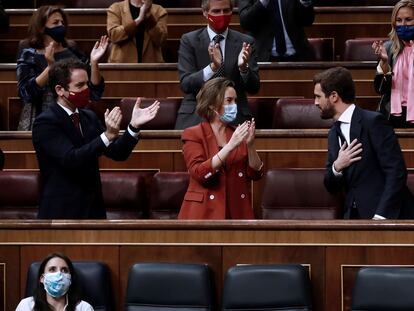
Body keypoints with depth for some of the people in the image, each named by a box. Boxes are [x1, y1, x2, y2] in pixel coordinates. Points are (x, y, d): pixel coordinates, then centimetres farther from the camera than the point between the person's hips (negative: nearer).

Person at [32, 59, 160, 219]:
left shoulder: (89, 117, 10)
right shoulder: (45, 122, -12)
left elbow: (117, 153, 5)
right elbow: (71, 159, -25)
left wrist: (134, 125, -11)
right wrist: (107, 135, -33)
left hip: (94, 208, 7)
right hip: (61, 212, -6)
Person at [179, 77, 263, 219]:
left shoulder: (237, 134, 11)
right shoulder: (193, 134, -1)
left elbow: (256, 174, 5)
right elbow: (199, 174, -15)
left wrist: (250, 145, -10)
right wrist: (230, 146, -20)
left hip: (237, 212, 3)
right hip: (205, 212, -3)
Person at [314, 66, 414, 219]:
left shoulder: (374, 121, -8)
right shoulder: (334, 133, 14)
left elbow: (396, 171, -14)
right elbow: (332, 187, 16)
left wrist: (381, 215, -20)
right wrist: (336, 167, -6)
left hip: (388, 214, -6)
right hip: (355, 215, 6)